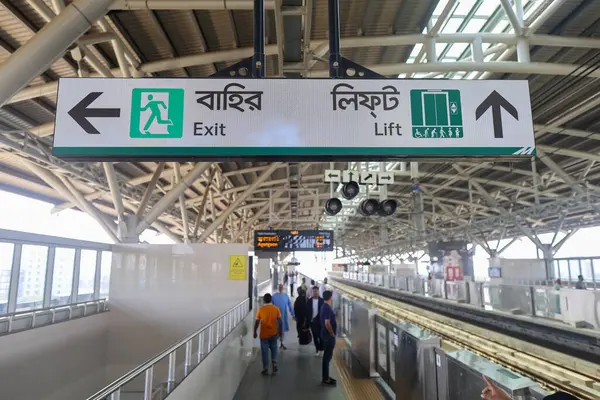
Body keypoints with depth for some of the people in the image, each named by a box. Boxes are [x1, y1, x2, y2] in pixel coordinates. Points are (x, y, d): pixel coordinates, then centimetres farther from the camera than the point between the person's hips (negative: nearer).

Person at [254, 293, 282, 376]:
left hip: (264, 334, -2)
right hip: (274, 333, 2)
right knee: (274, 349, 20)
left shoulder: (261, 309, -10)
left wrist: (255, 332, 7)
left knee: (265, 351, 8)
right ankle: (274, 363, 4)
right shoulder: (276, 309, -5)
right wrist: (280, 331, 10)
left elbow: (257, 322, -6)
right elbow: (279, 321, -2)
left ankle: (265, 369, 13)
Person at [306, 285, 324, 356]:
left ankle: (321, 349, 14)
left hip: (320, 322, -2)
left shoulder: (322, 300, -6)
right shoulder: (309, 300, 0)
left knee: (320, 336, 0)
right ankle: (318, 350, 21)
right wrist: (307, 321, -1)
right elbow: (307, 311, 2)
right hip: (312, 321, 3)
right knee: (315, 337, 10)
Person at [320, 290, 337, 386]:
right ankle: (325, 379, 7)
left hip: (327, 335, 10)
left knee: (327, 356, 16)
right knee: (328, 356, -1)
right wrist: (333, 334, -15)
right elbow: (327, 324, -27)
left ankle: (325, 376, 25)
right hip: (328, 336, -10)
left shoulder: (324, 307, 10)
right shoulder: (327, 308, -21)